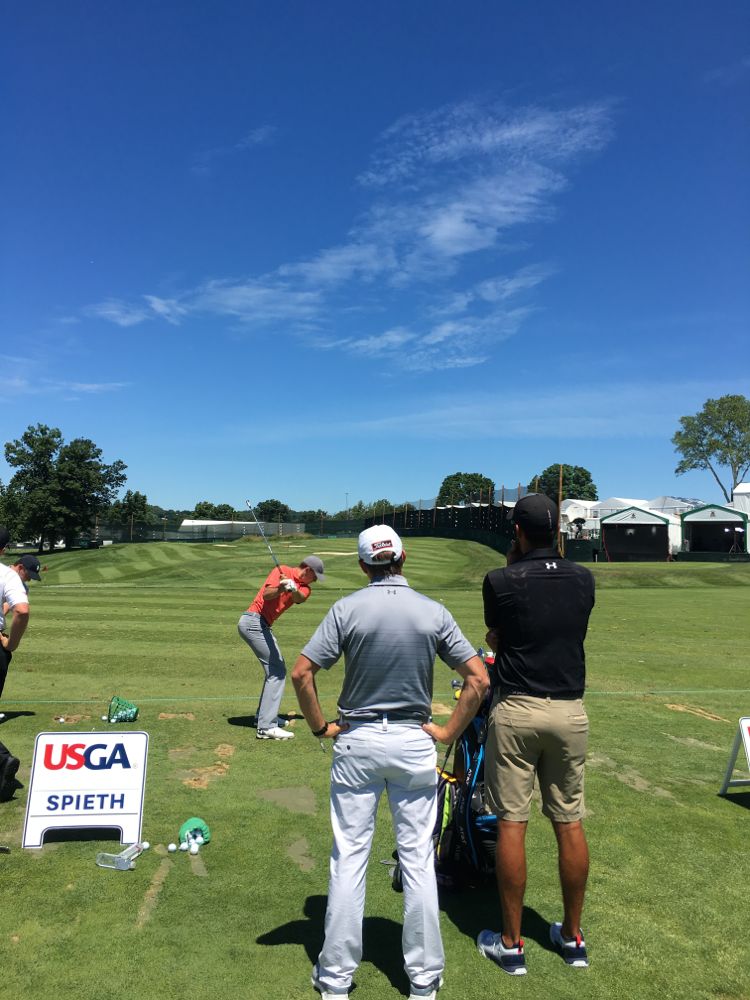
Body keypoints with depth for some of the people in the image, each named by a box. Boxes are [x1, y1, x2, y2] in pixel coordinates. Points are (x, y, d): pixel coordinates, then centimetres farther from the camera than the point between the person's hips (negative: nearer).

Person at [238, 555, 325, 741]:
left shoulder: (304, 587, 9)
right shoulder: (282, 571, -7)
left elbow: (300, 598, -16)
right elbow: (266, 594, -21)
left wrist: (293, 589, -38)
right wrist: (280, 588, -42)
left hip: (262, 626, 9)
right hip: (254, 620, -9)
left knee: (276, 668, 19)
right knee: (277, 671, -12)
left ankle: (264, 715, 30)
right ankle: (266, 727, -14)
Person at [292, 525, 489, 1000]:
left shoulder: (348, 609, -9)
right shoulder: (434, 612, -6)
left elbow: (302, 673, -13)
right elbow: (479, 679, -8)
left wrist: (321, 727, -1)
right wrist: (448, 732, 0)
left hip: (357, 740, 0)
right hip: (414, 742, 1)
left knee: (349, 856, 10)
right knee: (419, 858, 12)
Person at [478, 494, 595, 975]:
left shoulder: (501, 582, -10)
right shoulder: (583, 580, 1)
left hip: (517, 709, -3)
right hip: (570, 710, 4)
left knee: (512, 823, 5)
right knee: (570, 822, 14)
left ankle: (511, 944, 16)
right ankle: (573, 936, 28)